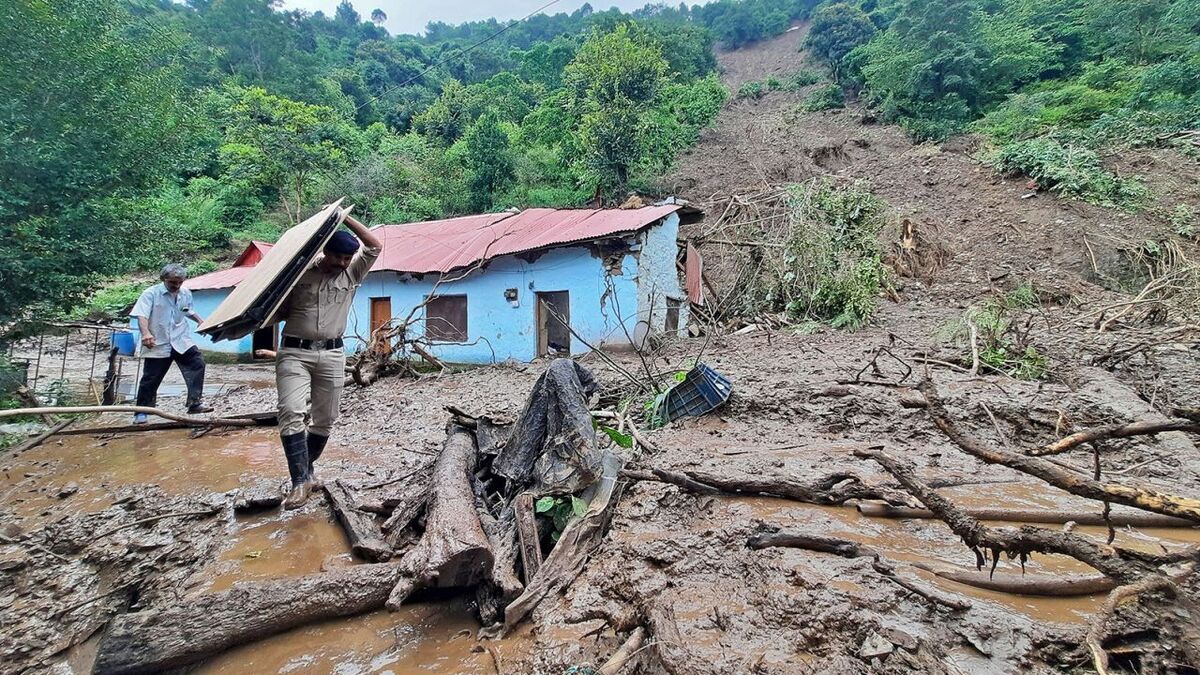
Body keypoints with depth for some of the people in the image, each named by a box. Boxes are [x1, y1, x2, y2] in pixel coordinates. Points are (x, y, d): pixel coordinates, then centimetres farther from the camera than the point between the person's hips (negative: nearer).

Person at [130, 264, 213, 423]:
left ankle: (195, 403, -10)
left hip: (181, 342, 4)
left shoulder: (186, 294, 7)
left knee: (197, 363, -14)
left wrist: (200, 321, 17)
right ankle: (141, 413, 17)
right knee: (150, 379, 2)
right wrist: (146, 333, -36)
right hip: (158, 344, -4)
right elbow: (142, 316, -21)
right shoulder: (151, 293, -9)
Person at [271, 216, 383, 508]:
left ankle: (307, 469, 28)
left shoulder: (352, 274, 8)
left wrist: (346, 218, -3)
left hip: (332, 355, 3)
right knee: (291, 413, -17)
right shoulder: (300, 273, 3)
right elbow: (279, 312, 8)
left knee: (325, 420, 9)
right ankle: (301, 481, -15)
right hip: (294, 353, -2)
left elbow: (375, 246, -1)